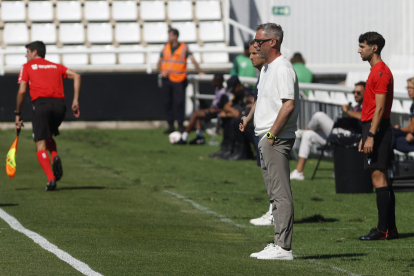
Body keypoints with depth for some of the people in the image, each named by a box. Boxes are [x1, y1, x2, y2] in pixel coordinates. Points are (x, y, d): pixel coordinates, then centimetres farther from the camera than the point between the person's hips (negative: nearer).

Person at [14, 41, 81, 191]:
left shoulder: (27, 67, 15)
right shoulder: (56, 66, 26)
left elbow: (22, 91, 4)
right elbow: (76, 76, 11)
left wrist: (18, 114, 11)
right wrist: (75, 100, 6)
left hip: (41, 104, -4)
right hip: (59, 104, 4)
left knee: (41, 147, -1)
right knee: (48, 137, 28)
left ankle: (51, 179, -22)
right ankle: (55, 157, -4)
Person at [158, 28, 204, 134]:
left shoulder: (184, 47, -1)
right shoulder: (166, 47, 12)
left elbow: (192, 60, -8)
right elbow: (160, 62, 18)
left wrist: (199, 71, -17)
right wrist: (161, 71, 0)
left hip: (178, 80, -5)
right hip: (166, 79, 5)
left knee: (178, 103, -7)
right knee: (167, 103, 6)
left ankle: (180, 125, 1)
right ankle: (170, 126, 13)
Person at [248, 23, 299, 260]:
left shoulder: (283, 69, -14)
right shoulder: (266, 68, 18)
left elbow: (289, 105, -22)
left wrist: (272, 135, -20)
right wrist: (266, 137, 16)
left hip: (277, 140, -11)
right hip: (267, 140, 11)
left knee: (281, 193, -10)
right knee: (275, 194, 12)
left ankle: (284, 248, -11)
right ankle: (279, 244, 16)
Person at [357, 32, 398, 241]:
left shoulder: (381, 72, -13)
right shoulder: (377, 71, 18)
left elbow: (379, 108, -19)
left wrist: (371, 135, -23)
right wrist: (365, 135, 23)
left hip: (377, 129, -10)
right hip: (373, 128, 10)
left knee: (378, 176, -10)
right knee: (382, 178, 11)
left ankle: (383, 229, -11)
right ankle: (390, 228, 13)